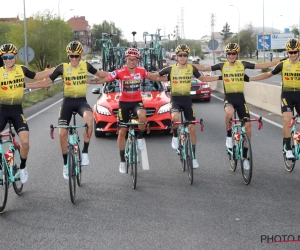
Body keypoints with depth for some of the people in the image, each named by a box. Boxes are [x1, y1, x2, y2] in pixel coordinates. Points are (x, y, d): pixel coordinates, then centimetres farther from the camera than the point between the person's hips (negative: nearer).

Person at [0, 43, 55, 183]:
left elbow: (37, 76, 14)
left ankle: (22, 167, 13)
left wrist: (56, 69, 12)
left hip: (17, 110, 1)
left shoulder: (22, 70, -1)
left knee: (25, 142, -12)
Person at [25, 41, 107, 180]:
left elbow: (99, 73, 19)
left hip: (81, 101, -1)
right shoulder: (62, 67, -3)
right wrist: (24, 85, -7)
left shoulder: (86, 66, 0)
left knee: (89, 118, -34)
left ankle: (85, 152, -21)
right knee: (62, 133, -6)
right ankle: (66, 164, 14)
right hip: (67, 101, 1)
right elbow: (46, 82, -1)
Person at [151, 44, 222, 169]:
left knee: (192, 128, 3)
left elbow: (202, 78, 16)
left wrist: (220, 77, 13)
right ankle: (175, 136, -3)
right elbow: (154, 75, 0)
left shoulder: (191, 68, 2)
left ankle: (193, 157, 16)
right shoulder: (170, 69, -4)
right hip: (175, 99, -2)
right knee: (175, 118, -35)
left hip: (187, 99, 2)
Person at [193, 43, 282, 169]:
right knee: (229, 112, -37)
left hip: (240, 98, 2)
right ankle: (229, 136, -9)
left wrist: (280, 61, 0)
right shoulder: (222, 66, 1)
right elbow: (203, 68, 2)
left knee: (248, 126, -4)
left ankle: (245, 156, 10)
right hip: (228, 98, -2)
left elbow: (262, 65, 4)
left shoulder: (243, 64, 3)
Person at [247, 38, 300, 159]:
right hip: (287, 95, -1)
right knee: (287, 120, -19)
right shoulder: (283, 64, 0)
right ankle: (288, 149, -13)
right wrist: (249, 78, 9)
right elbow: (268, 74, 10)